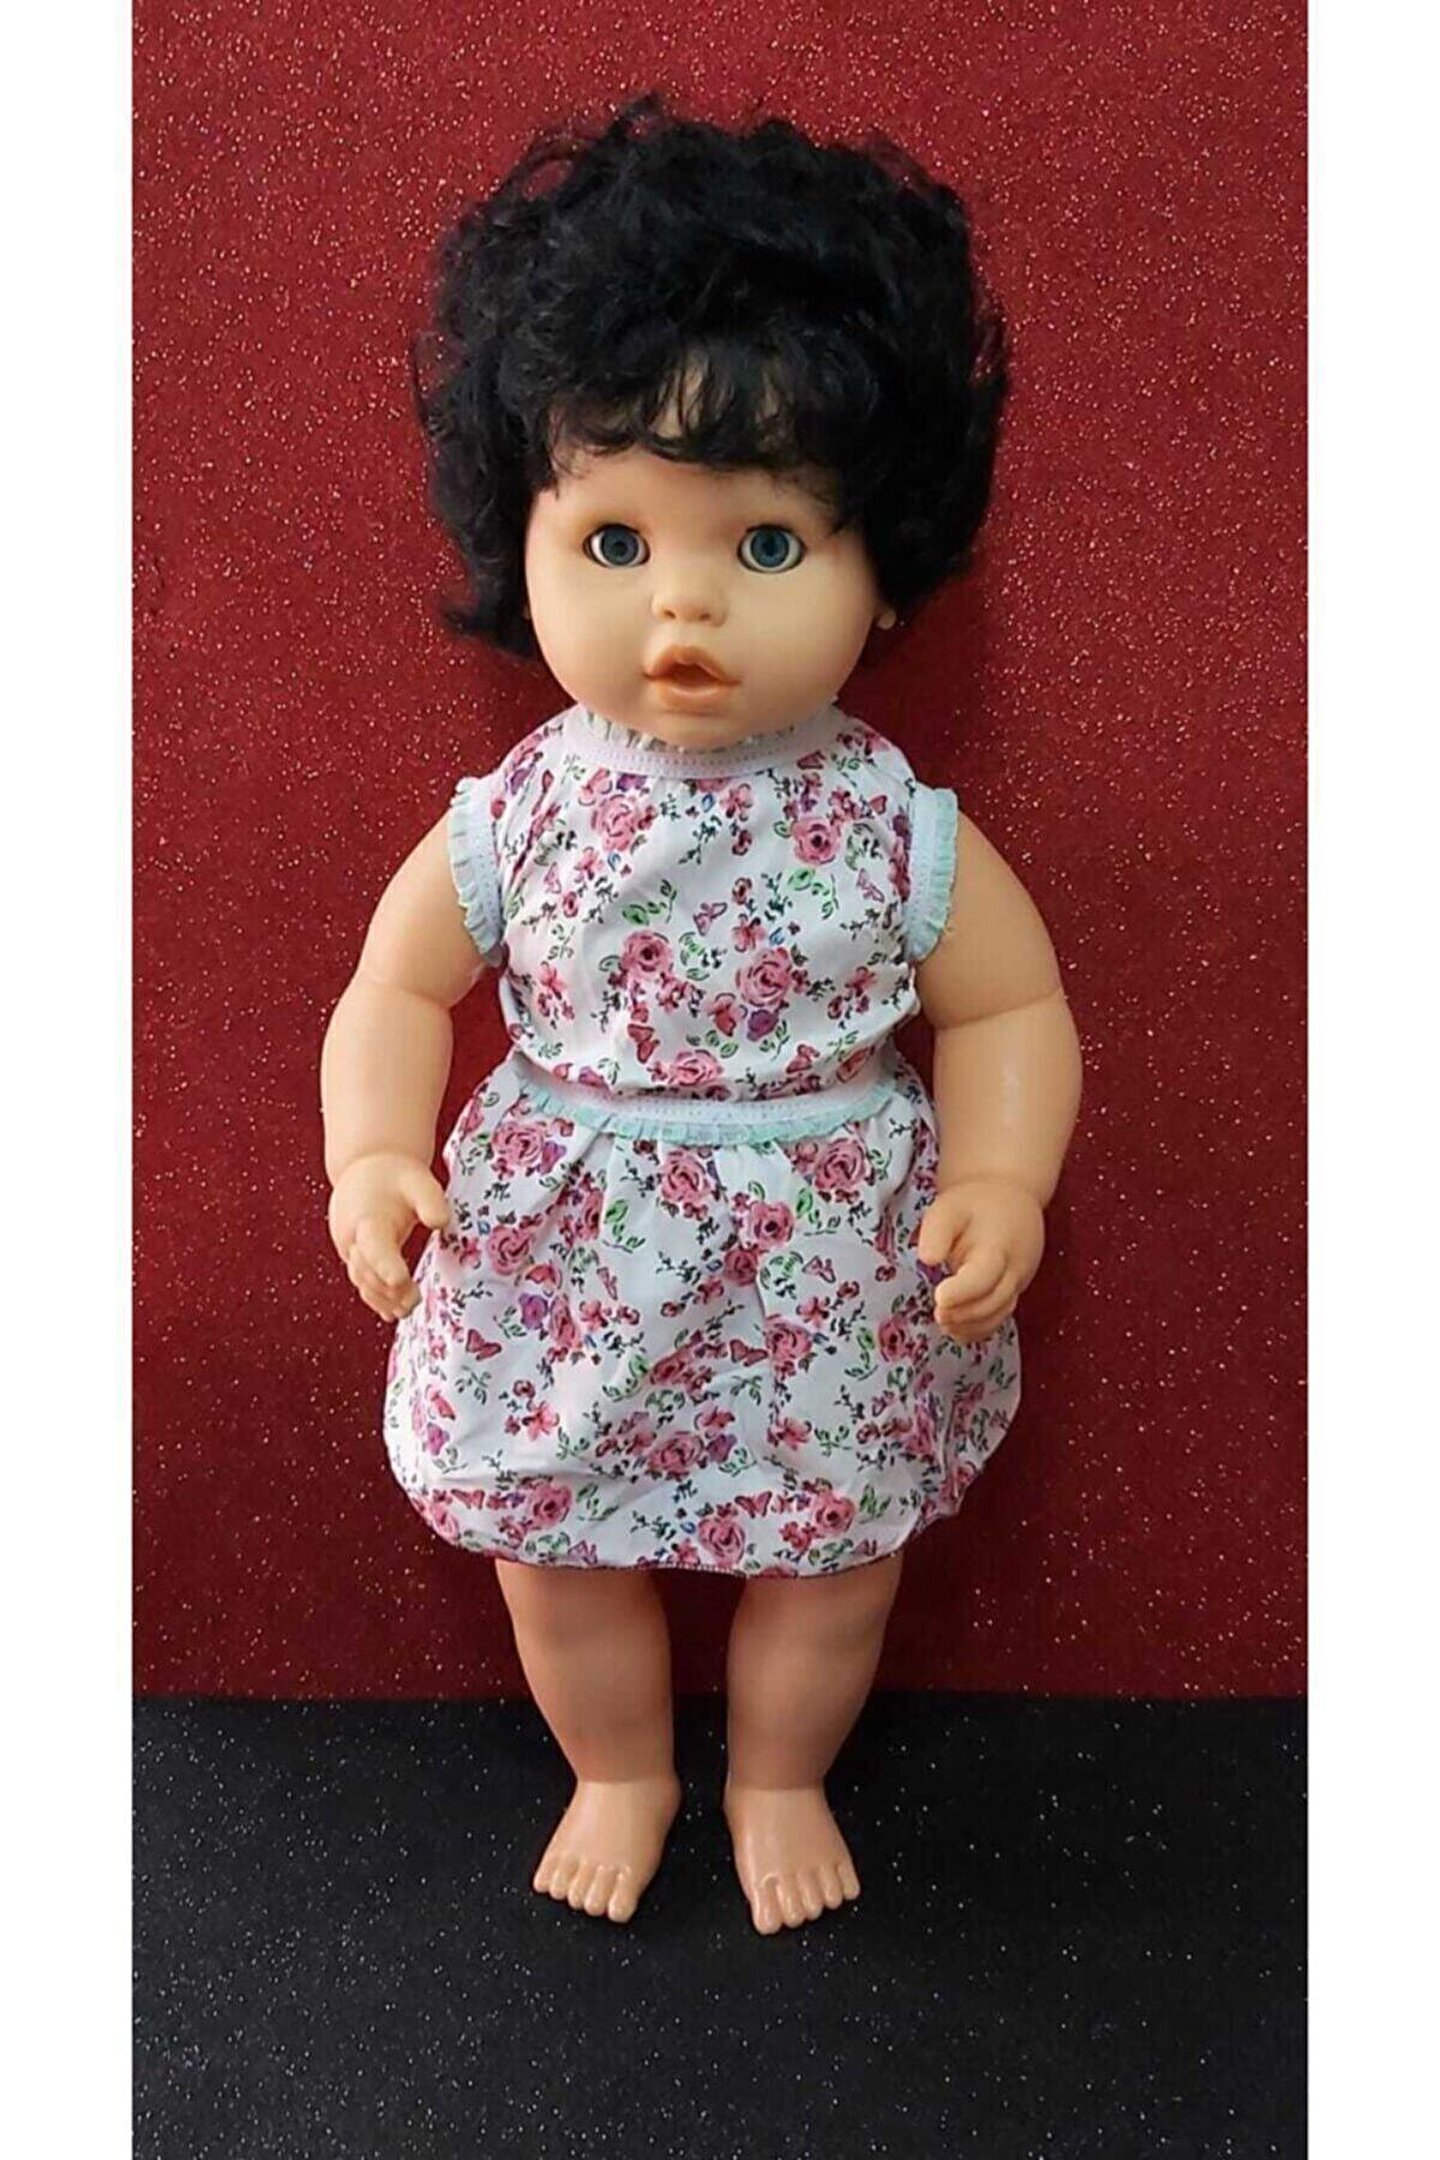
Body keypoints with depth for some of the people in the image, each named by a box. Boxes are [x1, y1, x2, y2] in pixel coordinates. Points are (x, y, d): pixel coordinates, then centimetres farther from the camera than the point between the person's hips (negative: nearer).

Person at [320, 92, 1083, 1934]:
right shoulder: (513, 820, -13)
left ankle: (779, 1776, 52)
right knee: (553, 1548, 20)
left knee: (832, 1554, 19)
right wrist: (378, 1161, -16)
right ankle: (618, 1773, 52)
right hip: (568, 1268, 1)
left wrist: (1000, 1183, -19)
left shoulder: (901, 833, -15)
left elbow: (1009, 1013, -3)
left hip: (830, 1280, 0)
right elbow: (395, 992, 0)